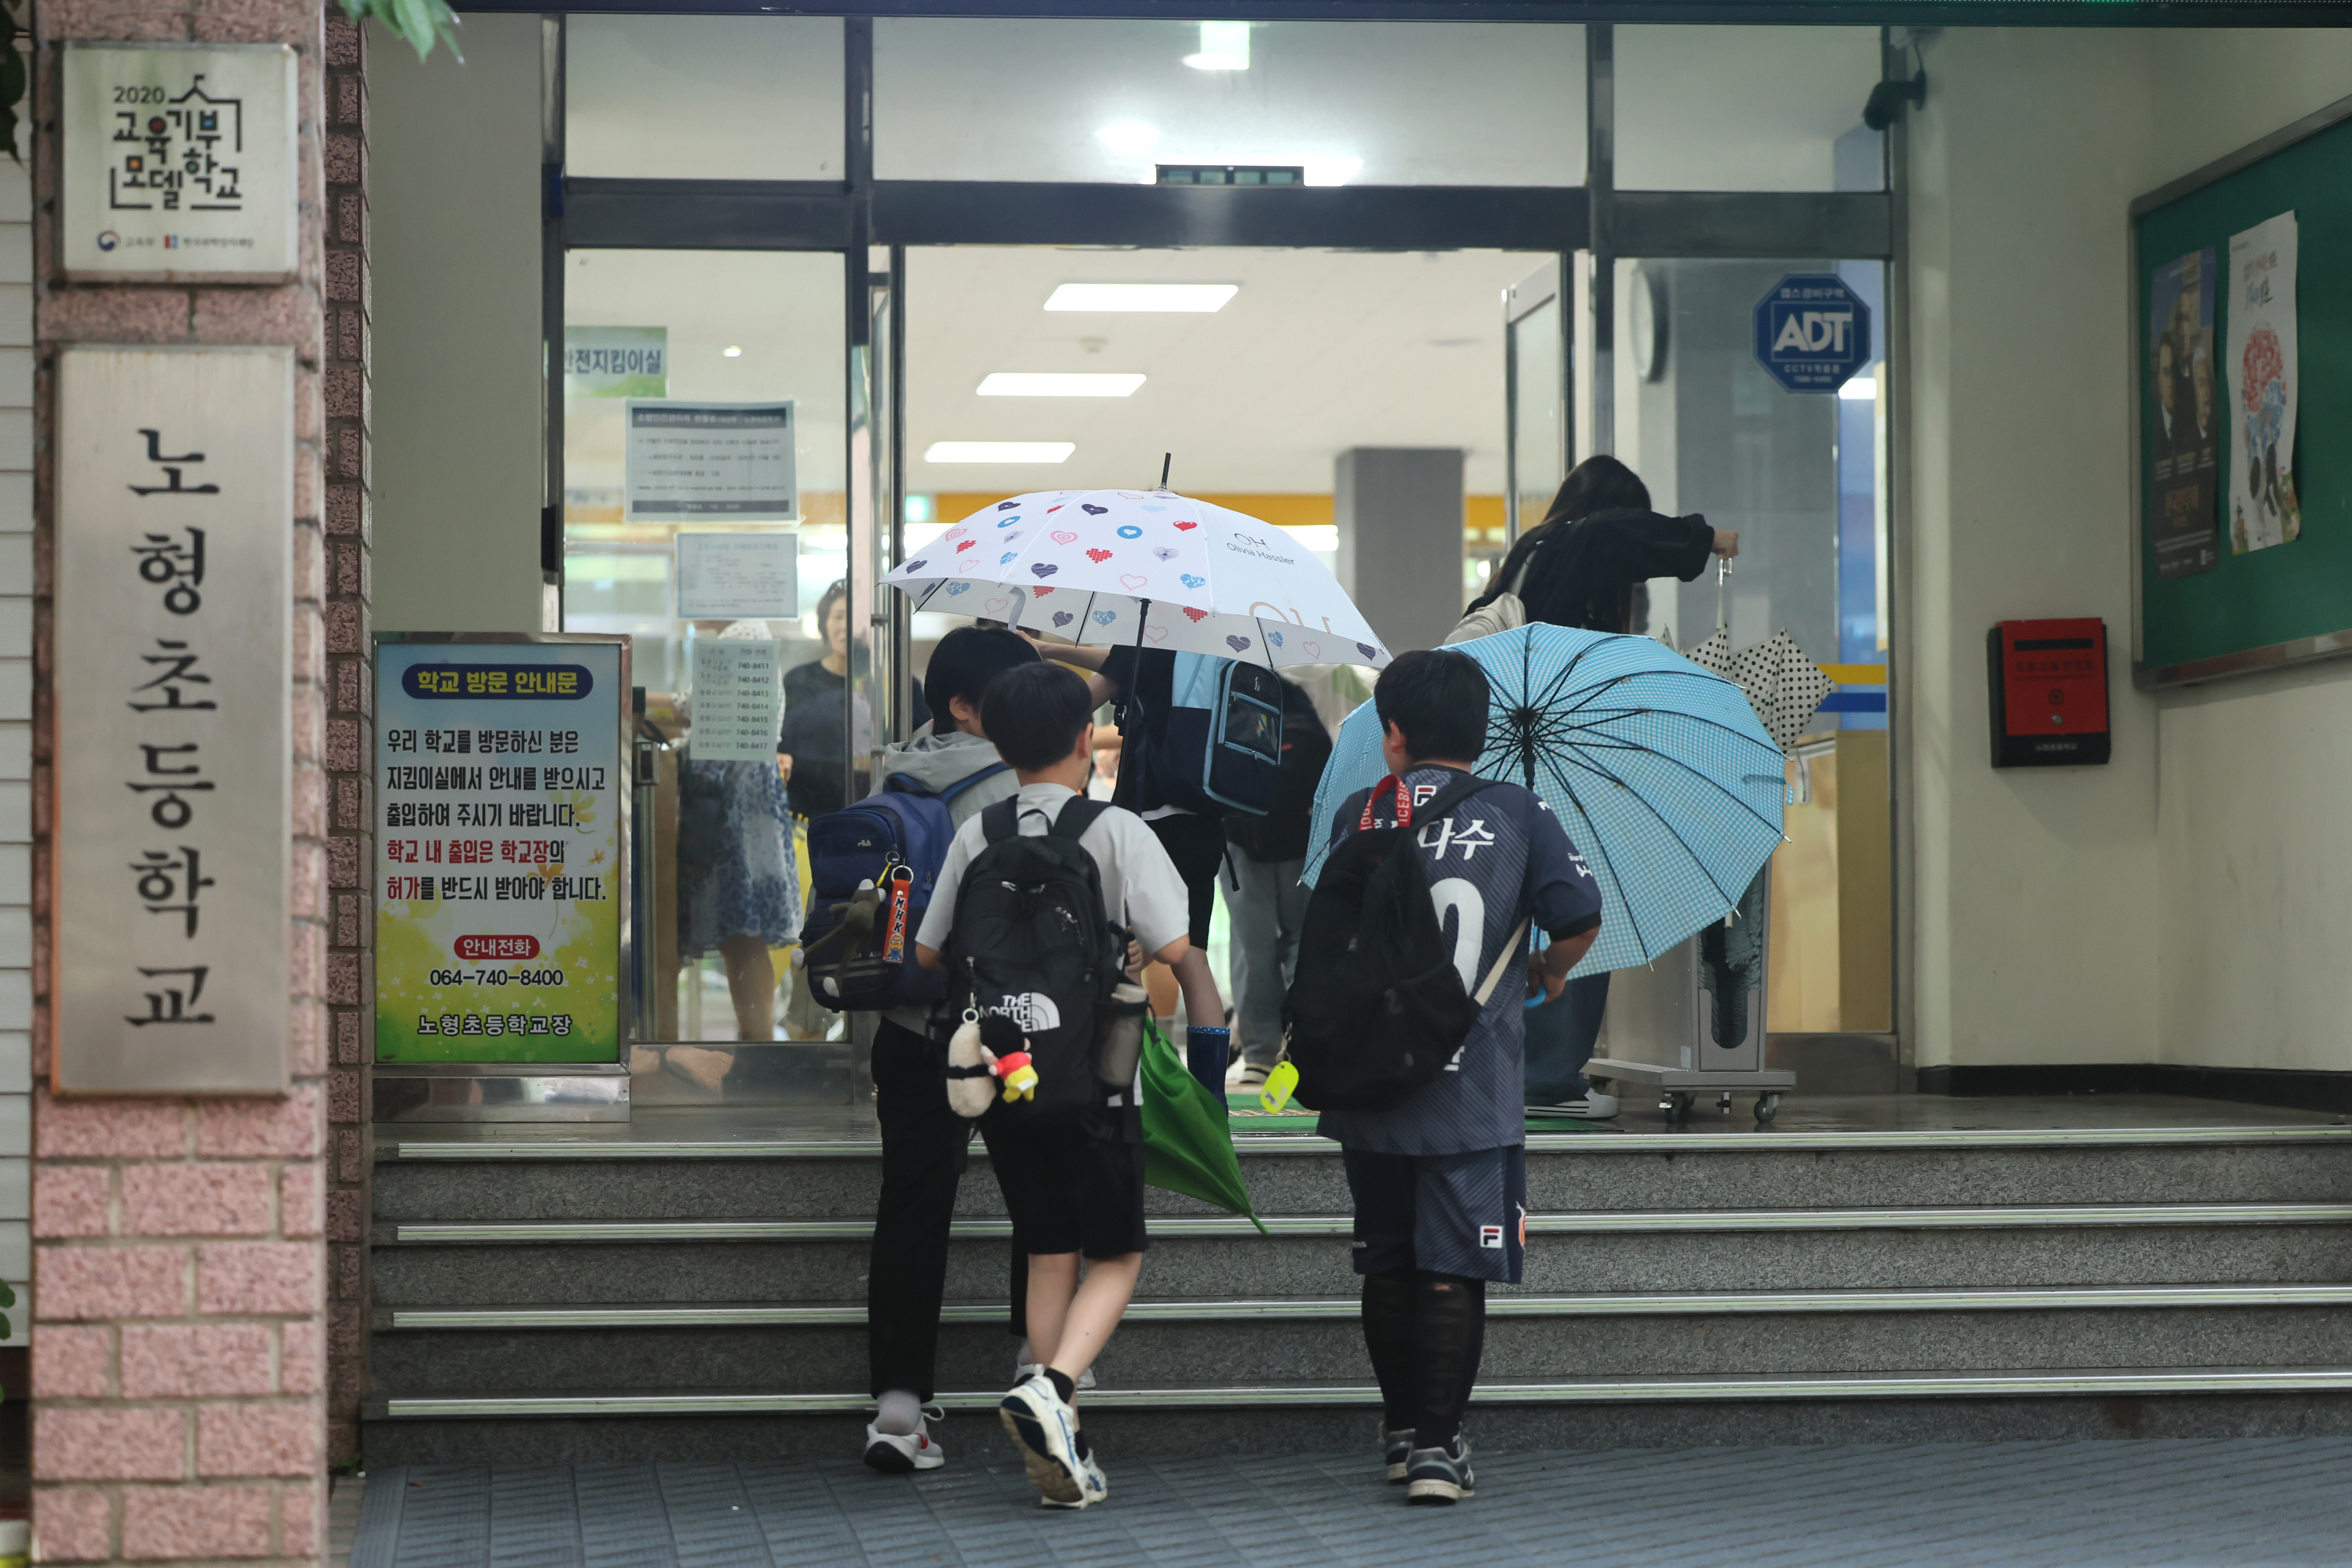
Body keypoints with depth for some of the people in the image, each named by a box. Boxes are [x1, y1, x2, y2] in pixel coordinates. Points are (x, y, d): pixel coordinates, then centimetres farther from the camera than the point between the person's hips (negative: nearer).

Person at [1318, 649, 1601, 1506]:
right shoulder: (1516, 813, -2)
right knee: (1452, 1270, 0)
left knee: (1388, 1264, 14)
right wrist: (1550, 972, 11)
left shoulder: (1360, 813, 3)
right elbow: (1580, 916, -10)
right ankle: (1437, 1447, -4)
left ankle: (1403, 1433, 23)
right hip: (1471, 1093, -2)